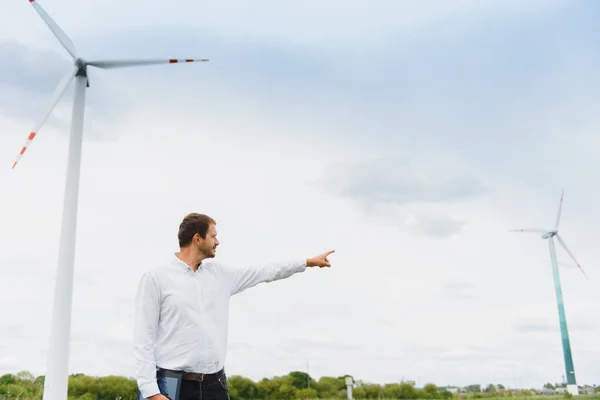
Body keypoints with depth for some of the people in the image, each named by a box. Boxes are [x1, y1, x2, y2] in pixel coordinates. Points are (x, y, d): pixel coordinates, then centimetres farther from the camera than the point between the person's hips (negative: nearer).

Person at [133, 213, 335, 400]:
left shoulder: (219, 273, 12)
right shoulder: (156, 278, -4)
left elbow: (264, 272, 23)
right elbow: (143, 339, -7)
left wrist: (309, 261, 28)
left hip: (214, 383, 5)